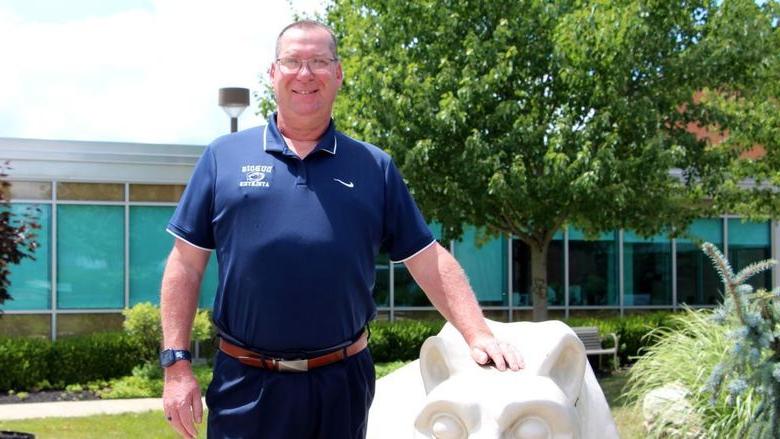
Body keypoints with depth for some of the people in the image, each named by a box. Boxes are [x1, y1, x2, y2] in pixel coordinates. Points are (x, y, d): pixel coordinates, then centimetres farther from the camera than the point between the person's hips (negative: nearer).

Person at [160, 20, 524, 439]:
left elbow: (430, 262, 6)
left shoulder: (374, 167, 8)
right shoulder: (223, 157, 5)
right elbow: (186, 266, 3)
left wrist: (478, 335, -6)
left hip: (342, 383, 1)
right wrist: (176, 364, -4)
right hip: (246, 384, -1)